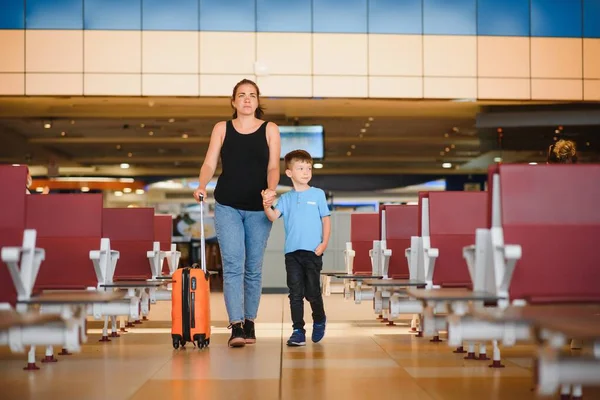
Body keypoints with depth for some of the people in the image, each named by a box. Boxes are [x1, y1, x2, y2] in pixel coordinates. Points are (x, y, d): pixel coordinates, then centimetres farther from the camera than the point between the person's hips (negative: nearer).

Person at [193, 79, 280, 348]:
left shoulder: (270, 130, 5)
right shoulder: (222, 129, 7)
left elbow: (273, 167, -2)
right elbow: (209, 164, 0)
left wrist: (271, 189, -22)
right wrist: (201, 186, -19)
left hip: (258, 208, 1)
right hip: (227, 206, 0)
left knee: (253, 267, 6)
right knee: (233, 265, -11)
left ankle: (249, 324, 18)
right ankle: (236, 326, -16)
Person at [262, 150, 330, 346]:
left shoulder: (318, 194, 5)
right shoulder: (286, 198, 9)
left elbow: (326, 219, 5)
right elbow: (274, 216, -5)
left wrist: (324, 243, -4)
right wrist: (267, 207, -26)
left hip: (312, 251, -2)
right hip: (292, 252, 2)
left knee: (312, 292, 3)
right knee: (295, 293, 2)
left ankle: (319, 320, 30)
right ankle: (298, 331, 7)